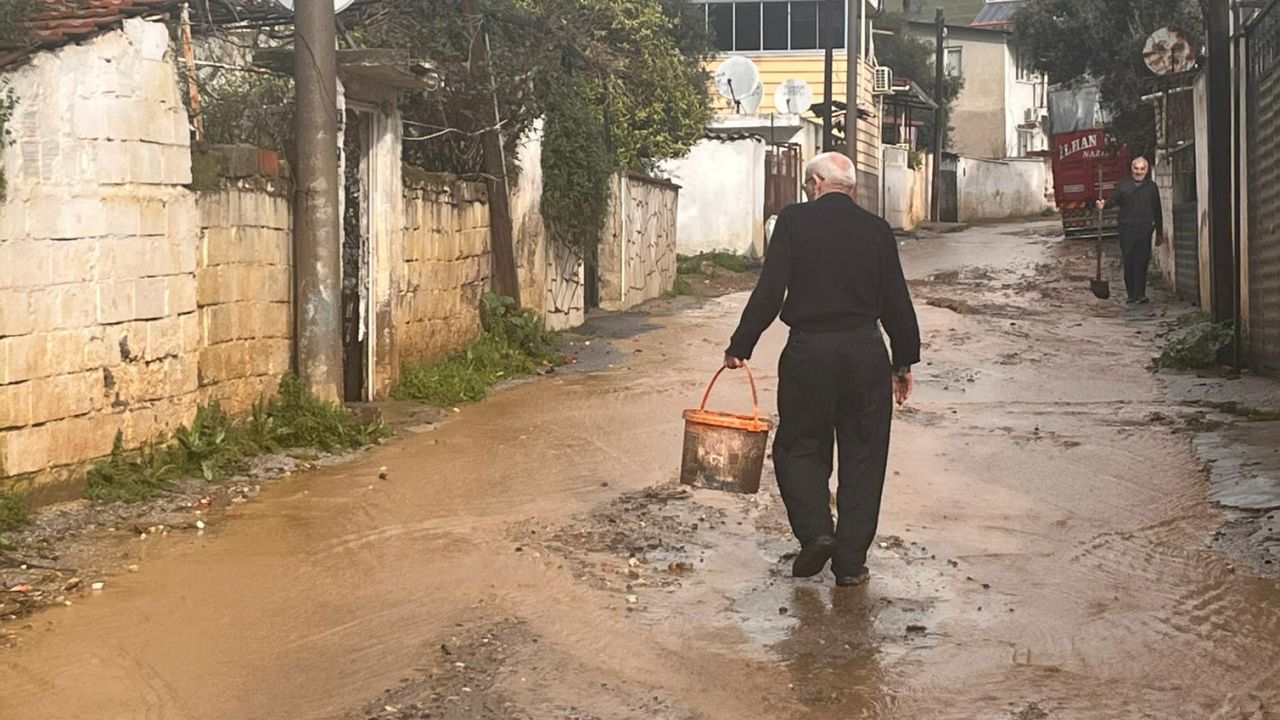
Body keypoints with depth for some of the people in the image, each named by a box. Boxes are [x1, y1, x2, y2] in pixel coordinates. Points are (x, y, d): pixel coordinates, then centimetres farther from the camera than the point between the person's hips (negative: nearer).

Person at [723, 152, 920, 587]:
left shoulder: (793, 221, -3)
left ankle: (815, 531, -3)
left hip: (808, 353, -2)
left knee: (799, 448, 14)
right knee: (862, 458, 9)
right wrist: (904, 362, 16)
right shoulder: (877, 230, 3)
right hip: (866, 355, 2)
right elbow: (897, 303, 6)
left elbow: (768, 293, -8)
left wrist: (740, 347, -1)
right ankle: (850, 562, 11)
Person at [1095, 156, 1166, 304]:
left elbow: (1157, 211, 15)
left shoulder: (1152, 188, 12)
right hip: (1127, 228, 0)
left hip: (1144, 229, 0)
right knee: (1128, 261, 0)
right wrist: (1104, 204, -21)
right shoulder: (1123, 185, 10)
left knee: (1142, 261, -6)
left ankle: (1140, 293, -5)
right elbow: (1115, 200, 2)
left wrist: (1160, 232, 16)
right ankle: (1131, 293, 7)